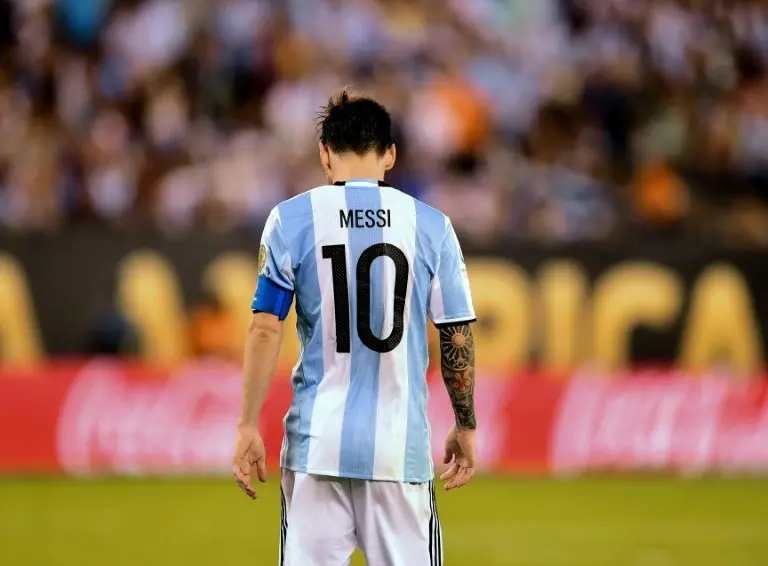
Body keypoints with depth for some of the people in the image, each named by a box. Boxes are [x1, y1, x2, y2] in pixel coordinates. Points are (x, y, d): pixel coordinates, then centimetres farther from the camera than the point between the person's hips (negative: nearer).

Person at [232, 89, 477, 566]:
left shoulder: (290, 220, 0)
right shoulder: (431, 225, 3)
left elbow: (266, 329, -4)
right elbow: (458, 338, 4)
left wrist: (249, 427, -1)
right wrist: (466, 426, 14)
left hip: (317, 441, 0)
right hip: (400, 444, 0)